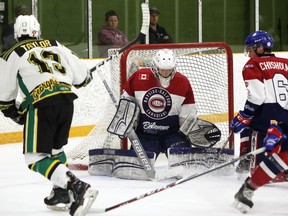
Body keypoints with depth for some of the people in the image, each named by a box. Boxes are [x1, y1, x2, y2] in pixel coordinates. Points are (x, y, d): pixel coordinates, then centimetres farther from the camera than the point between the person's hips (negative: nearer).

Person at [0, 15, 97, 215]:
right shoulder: (55, 46, 19)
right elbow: (82, 74, 16)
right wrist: (86, 77, 40)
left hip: (41, 103, -5)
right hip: (67, 100, 5)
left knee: (37, 158, -5)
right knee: (55, 147, 28)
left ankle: (77, 187, -23)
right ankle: (61, 192, 24)